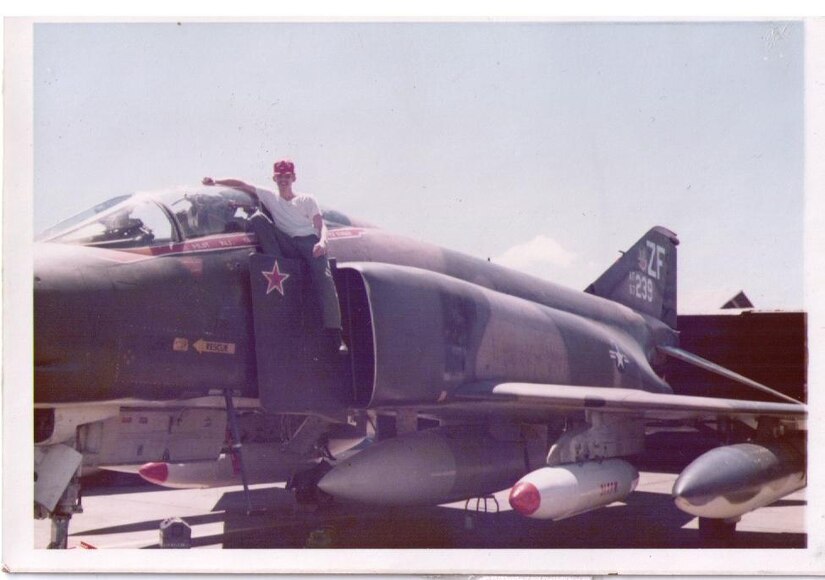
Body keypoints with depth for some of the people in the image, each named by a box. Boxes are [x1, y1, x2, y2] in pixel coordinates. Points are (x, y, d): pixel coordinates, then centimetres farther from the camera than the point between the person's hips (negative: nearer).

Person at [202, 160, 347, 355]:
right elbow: (241, 184, 20)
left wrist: (322, 241, -19)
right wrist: (215, 182, 9)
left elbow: (320, 224, 2)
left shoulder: (307, 200, 14)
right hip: (286, 245, 2)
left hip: (309, 241, -2)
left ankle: (334, 332, -36)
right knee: (257, 218, -16)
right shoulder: (270, 197, 20)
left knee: (323, 277, -30)